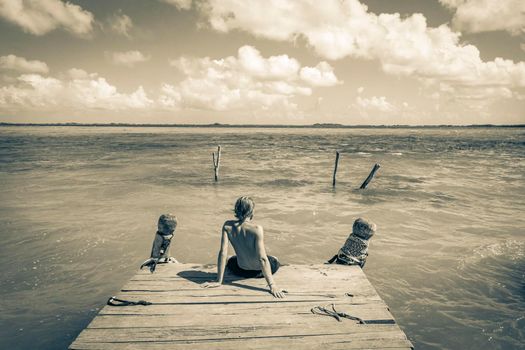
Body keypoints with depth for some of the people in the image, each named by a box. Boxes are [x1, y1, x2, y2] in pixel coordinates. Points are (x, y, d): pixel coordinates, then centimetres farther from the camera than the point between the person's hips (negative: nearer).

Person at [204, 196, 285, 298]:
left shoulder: (227, 226, -19)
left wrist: (219, 281, -13)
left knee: (231, 261, 39)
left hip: (241, 270, 3)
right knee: (275, 261, 34)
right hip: (258, 271, -3)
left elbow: (223, 253, -19)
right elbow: (262, 259, -31)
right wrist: (272, 285, -26)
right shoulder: (257, 229, -29)